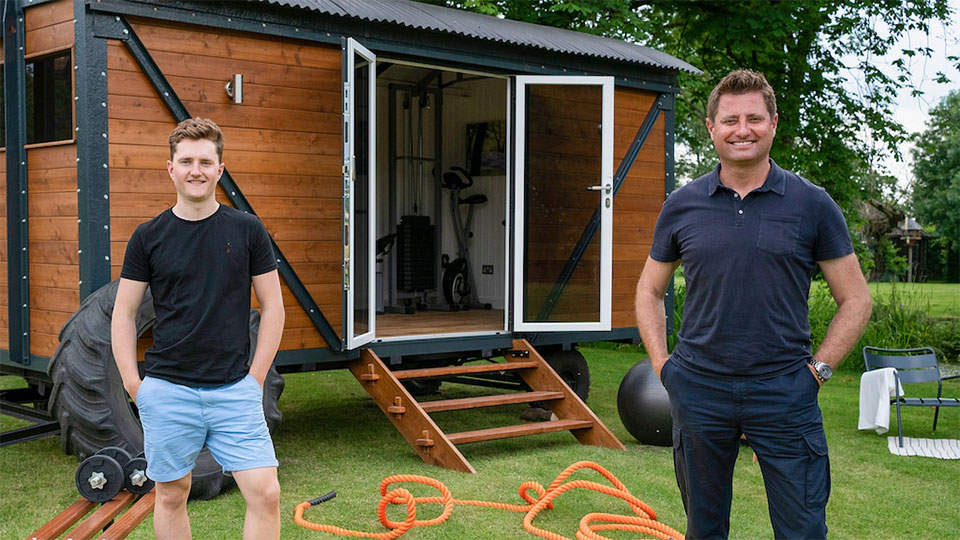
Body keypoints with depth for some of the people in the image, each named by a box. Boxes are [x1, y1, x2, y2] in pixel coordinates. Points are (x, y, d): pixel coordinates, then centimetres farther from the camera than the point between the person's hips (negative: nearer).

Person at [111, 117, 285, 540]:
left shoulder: (248, 231, 2)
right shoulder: (148, 236, 2)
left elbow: (272, 307, 5)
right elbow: (123, 314, 6)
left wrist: (255, 377, 0)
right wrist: (132, 383, -2)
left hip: (235, 390, 0)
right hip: (168, 391, 1)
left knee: (265, 493, -7)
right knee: (171, 496, 10)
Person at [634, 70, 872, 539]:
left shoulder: (812, 204, -1)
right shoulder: (682, 205, 4)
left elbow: (855, 299, 5)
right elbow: (649, 291, 14)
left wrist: (818, 369, -3)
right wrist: (662, 364, 4)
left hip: (784, 394, -1)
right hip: (699, 390, 2)